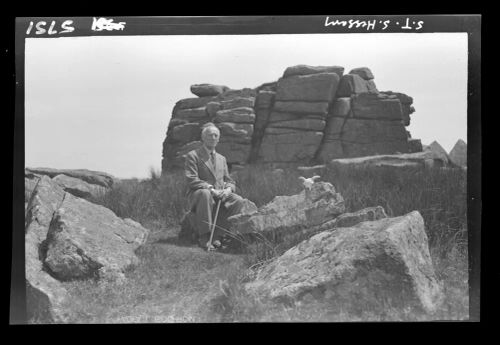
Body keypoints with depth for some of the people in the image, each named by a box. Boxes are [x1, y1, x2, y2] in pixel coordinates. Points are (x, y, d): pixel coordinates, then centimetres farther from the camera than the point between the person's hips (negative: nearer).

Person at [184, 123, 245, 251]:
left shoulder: (221, 158, 21)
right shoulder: (193, 156, 1)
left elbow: (229, 181, 17)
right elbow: (192, 180, -11)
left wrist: (228, 189, -9)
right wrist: (211, 189, -22)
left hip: (220, 195, 5)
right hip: (197, 195, -5)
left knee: (238, 200, -22)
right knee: (205, 194, -40)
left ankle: (217, 235, -19)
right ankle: (204, 237, -33)